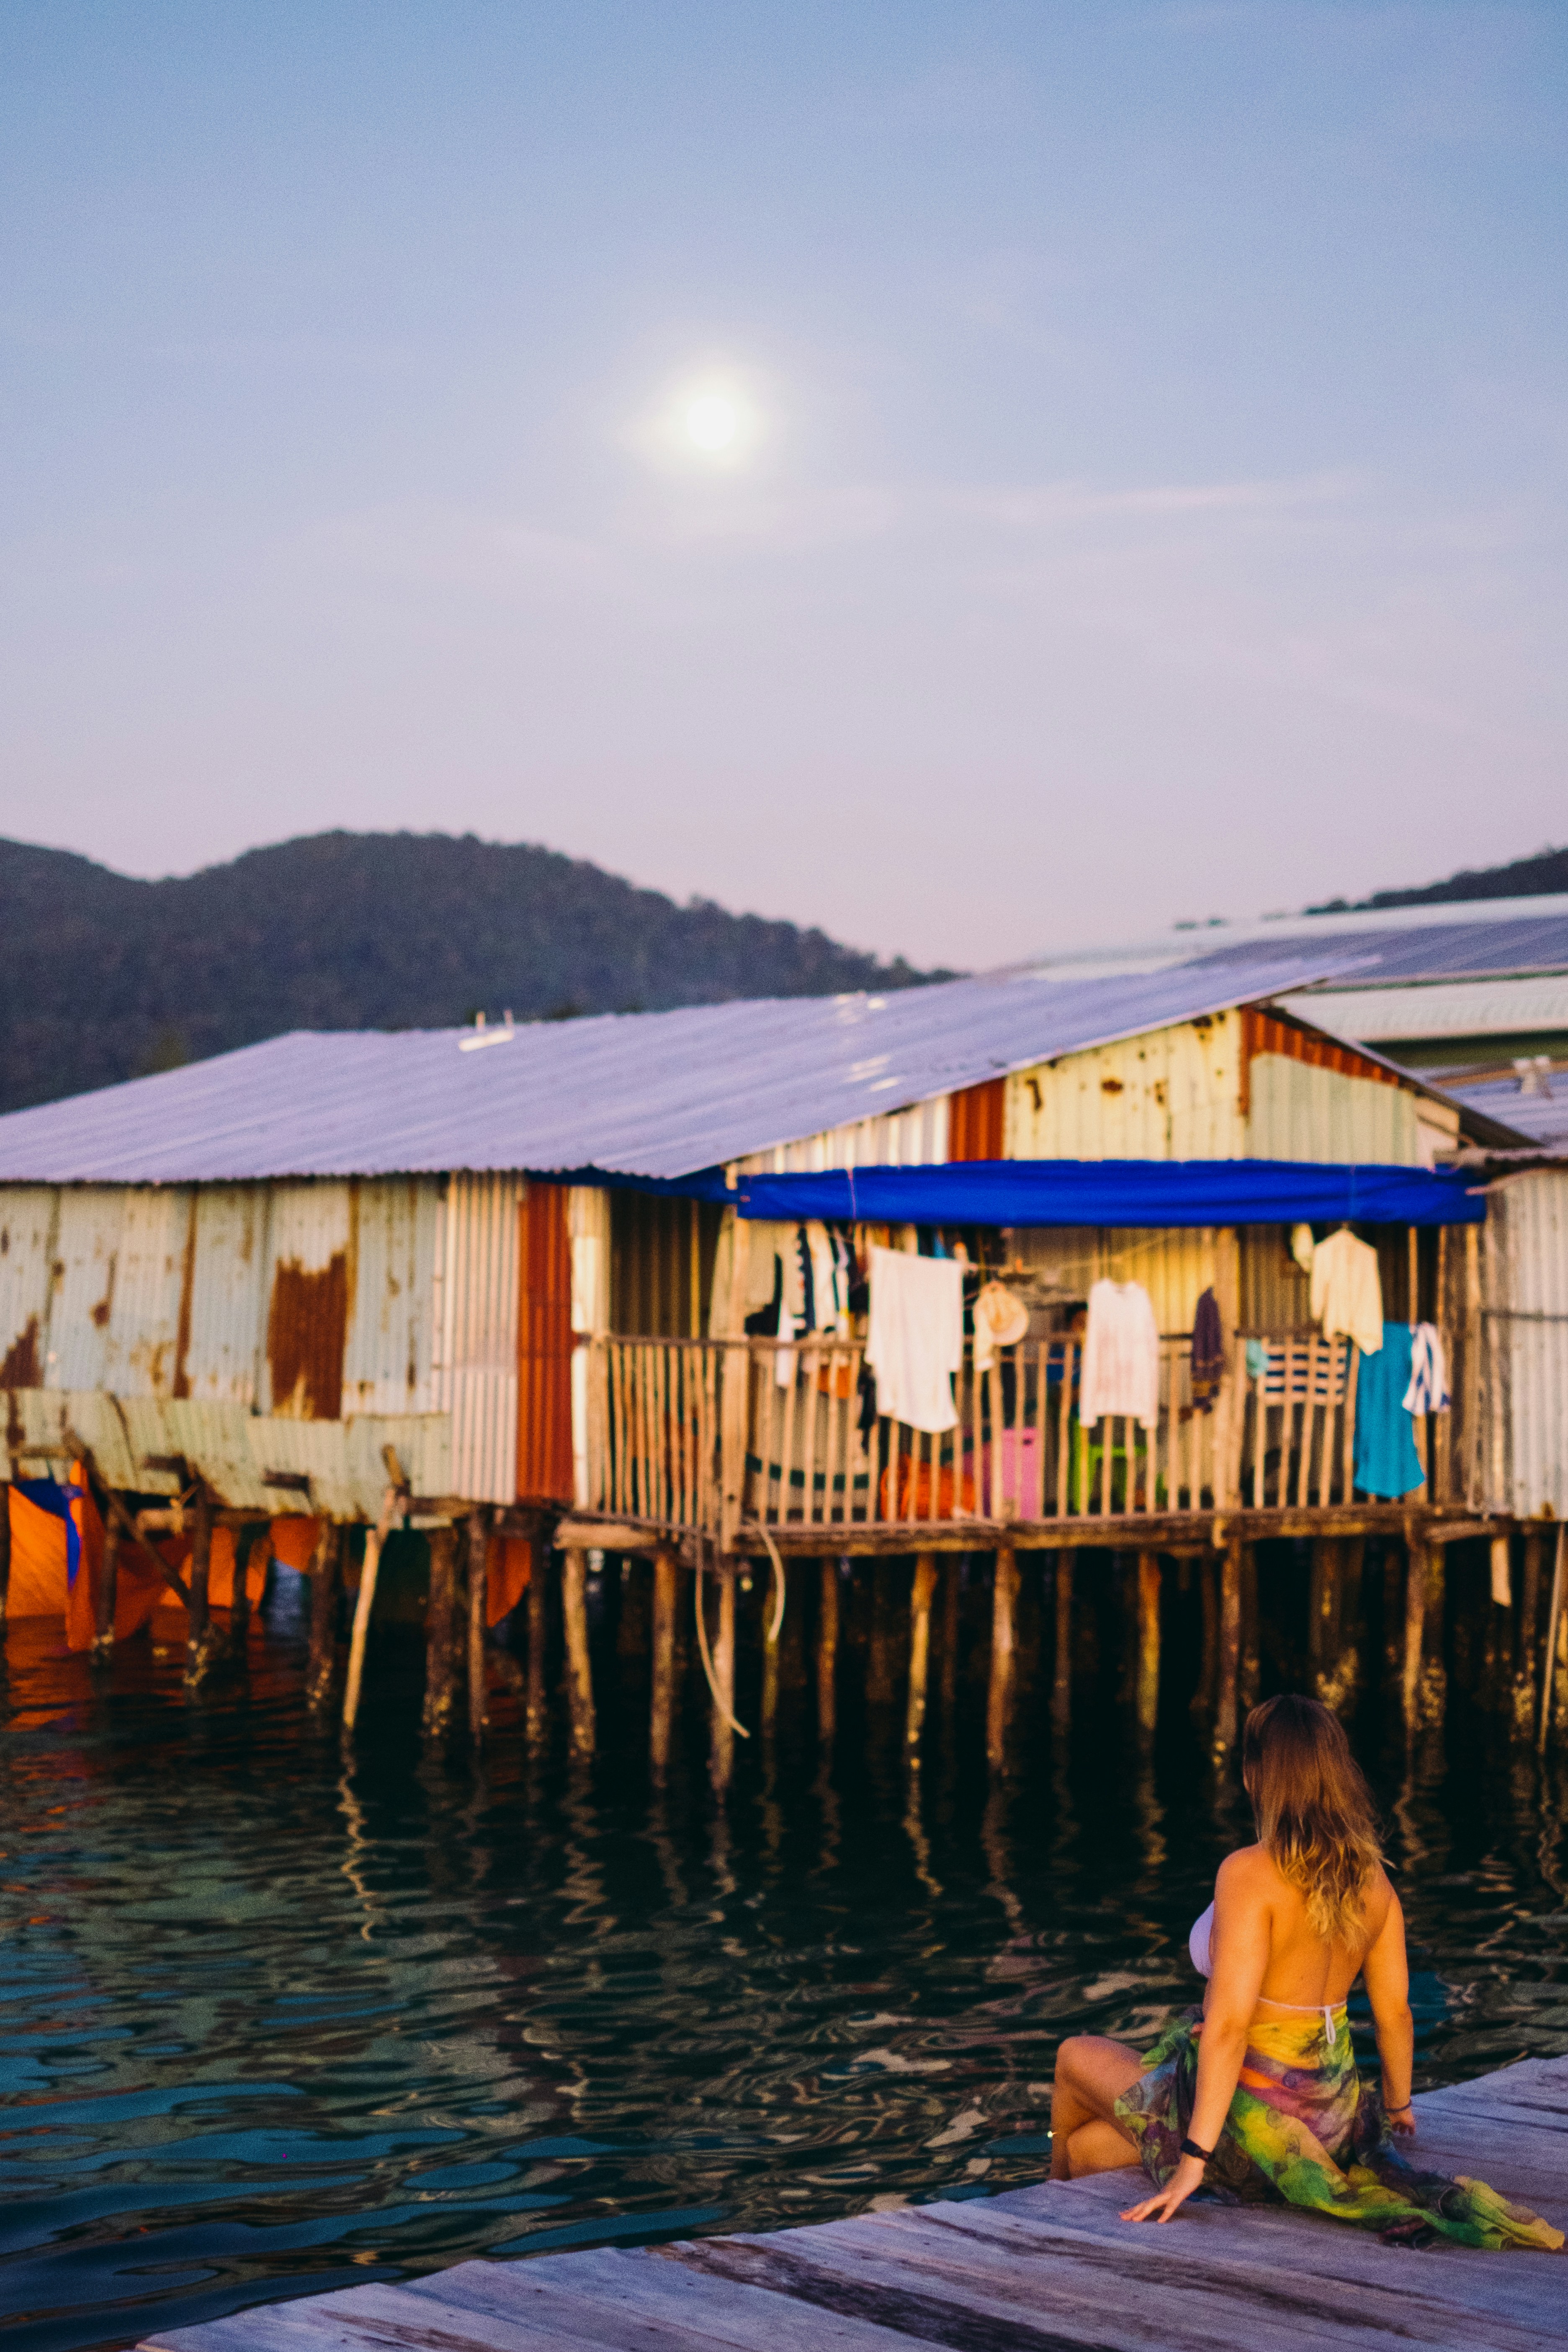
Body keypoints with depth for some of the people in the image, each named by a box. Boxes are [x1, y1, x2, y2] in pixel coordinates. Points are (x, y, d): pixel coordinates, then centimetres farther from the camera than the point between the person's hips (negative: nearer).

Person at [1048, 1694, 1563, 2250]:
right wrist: (1398, 2105, 25)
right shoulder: (1371, 1879, -2)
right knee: (1088, 2147, 27)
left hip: (1246, 2113, -6)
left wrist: (1194, 2161, -27)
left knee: (1078, 2057, 26)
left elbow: (1229, 2023, -28)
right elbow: (1394, 2011, 6)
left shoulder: (1250, 1874, -23)